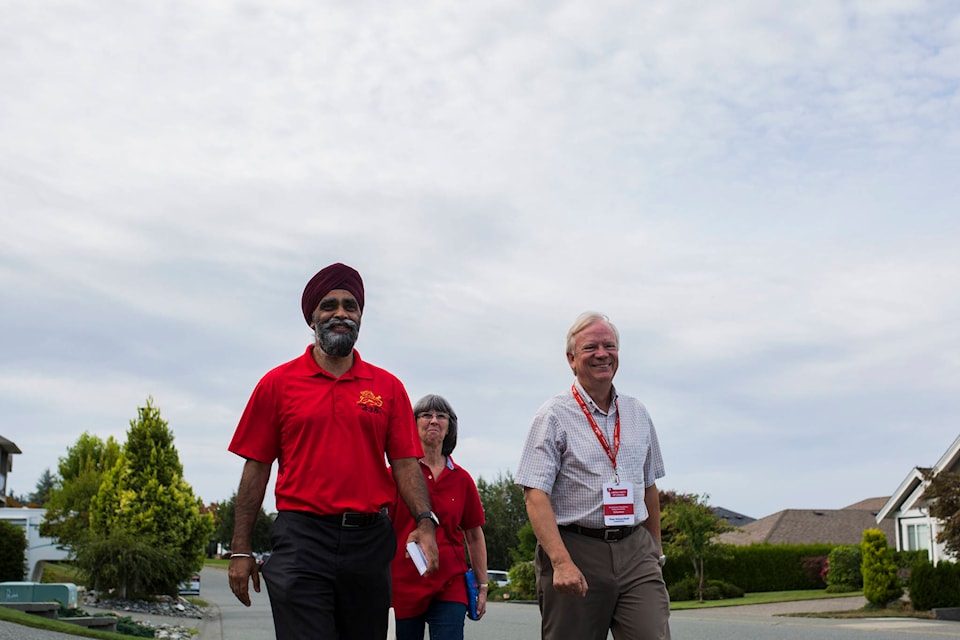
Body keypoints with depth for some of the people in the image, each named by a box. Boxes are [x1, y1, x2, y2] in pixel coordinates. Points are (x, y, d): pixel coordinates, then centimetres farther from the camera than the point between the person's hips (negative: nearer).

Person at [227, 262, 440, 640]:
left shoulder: (388, 387, 10)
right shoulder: (278, 383, 6)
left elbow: (405, 464, 6)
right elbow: (256, 469, 5)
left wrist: (425, 522, -11)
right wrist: (240, 551, 2)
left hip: (370, 542, 3)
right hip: (302, 541, -2)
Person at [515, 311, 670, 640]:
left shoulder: (637, 413, 14)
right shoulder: (554, 415, -2)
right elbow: (535, 495, -11)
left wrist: (655, 550, 23)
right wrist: (561, 562, -22)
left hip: (634, 550, 4)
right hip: (576, 550, -3)